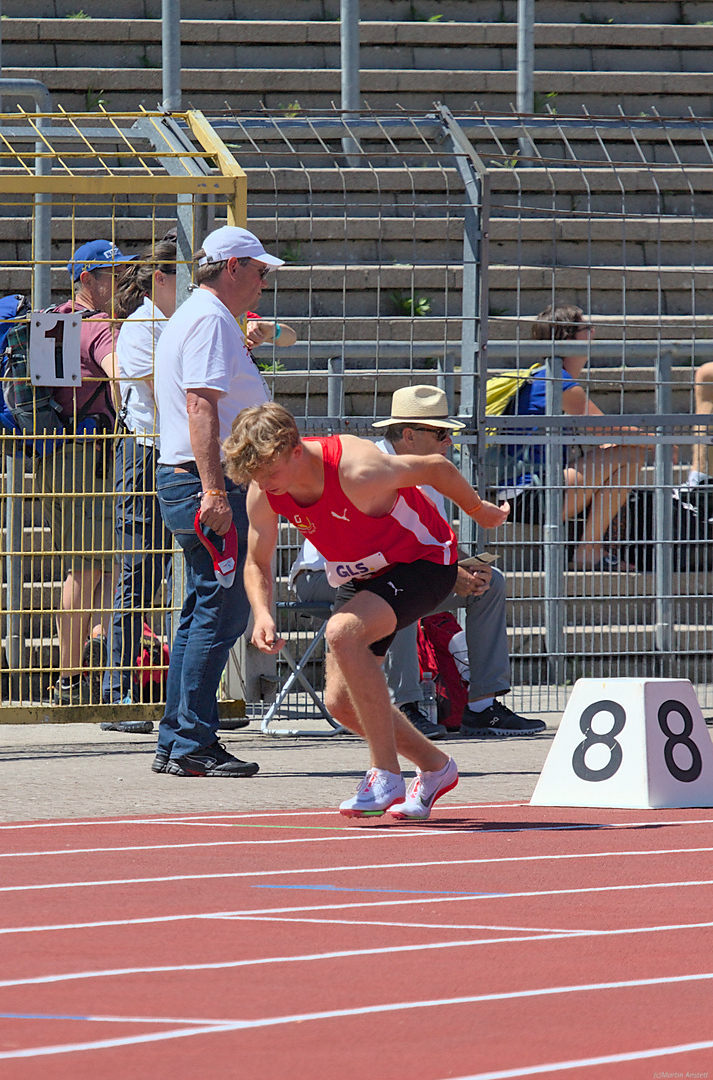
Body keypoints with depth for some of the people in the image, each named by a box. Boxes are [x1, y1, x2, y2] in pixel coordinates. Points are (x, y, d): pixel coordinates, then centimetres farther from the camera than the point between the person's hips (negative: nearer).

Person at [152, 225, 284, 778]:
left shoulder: (189, 318, 21)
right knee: (221, 613, -10)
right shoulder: (211, 320, -12)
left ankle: (176, 742, 16)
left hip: (188, 483, 11)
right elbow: (201, 406, -22)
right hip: (207, 484, -11)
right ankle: (193, 745, -10)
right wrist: (215, 491, -27)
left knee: (204, 614, 14)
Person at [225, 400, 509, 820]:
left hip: (424, 562, -8)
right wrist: (263, 613, -21)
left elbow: (436, 468, -18)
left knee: (342, 633, -33)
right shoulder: (264, 494, -16)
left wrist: (480, 511, 0)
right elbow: (257, 563, 0)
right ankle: (435, 768, 27)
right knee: (341, 701, 0)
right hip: (362, 578, 8)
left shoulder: (357, 471, -34)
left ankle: (386, 776, -25)